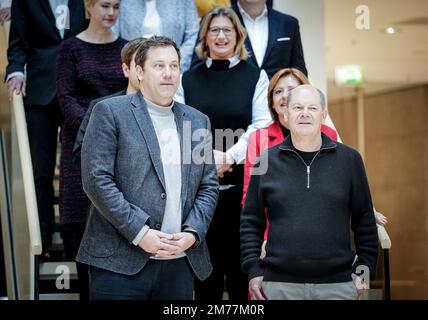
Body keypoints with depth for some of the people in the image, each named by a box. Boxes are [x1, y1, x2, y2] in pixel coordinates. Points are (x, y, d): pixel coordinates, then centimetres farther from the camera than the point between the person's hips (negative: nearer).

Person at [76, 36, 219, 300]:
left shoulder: (198, 121, 15)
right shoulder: (111, 112, 0)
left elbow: (209, 186, 14)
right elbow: (97, 179, -8)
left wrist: (193, 233, -3)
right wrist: (139, 233, -13)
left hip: (180, 263, 4)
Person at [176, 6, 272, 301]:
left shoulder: (255, 76, 8)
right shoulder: (188, 79, 13)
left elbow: (262, 126, -3)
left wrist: (228, 157, -16)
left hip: (242, 180, -1)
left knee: (242, 261, 1)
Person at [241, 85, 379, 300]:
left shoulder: (349, 159, 5)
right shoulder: (266, 161, 6)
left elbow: (364, 221, 8)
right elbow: (251, 222, 8)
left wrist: (364, 269, 3)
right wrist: (253, 271, 1)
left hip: (338, 284, 0)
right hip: (279, 284, 0)